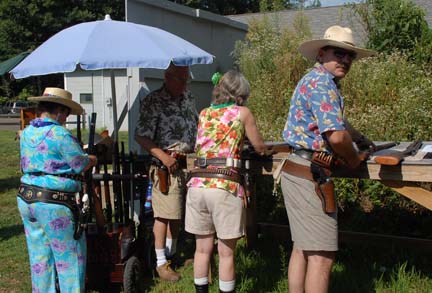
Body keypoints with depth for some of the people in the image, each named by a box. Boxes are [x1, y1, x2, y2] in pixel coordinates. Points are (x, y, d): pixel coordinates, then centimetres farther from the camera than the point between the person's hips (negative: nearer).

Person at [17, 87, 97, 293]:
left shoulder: (26, 133, 9)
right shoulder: (60, 134, -15)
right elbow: (81, 165, -11)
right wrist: (94, 158, 11)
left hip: (26, 199, 8)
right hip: (54, 203, -8)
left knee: (39, 255, 17)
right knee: (69, 255, 6)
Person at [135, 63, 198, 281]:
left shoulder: (189, 98, 10)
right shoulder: (153, 102, -12)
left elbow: (197, 126, 21)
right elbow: (140, 136, -14)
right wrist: (163, 156, -22)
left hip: (188, 163, 7)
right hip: (166, 166, -6)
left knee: (179, 212, 16)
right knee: (164, 215, -1)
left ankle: (172, 252, 34)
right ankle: (161, 262, 11)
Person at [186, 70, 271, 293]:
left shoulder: (204, 114, 17)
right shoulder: (242, 113, 5)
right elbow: (260, 148, 14)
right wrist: (262, 147, 38)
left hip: (198, 184, 5)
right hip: (225, 187, -4)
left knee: (202, 248, 13)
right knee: (226, 252, 5)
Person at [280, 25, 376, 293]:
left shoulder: (318, 80, 20)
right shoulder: (322, 82, -13)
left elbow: (336, 120, 39)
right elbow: (337, 135, -23)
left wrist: (359, 138, 47)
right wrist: (354, 160, -4)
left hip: (298, 171, 11)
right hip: (310, 175, -11)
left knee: (303, 248, 16)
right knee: (322, 255, -8)